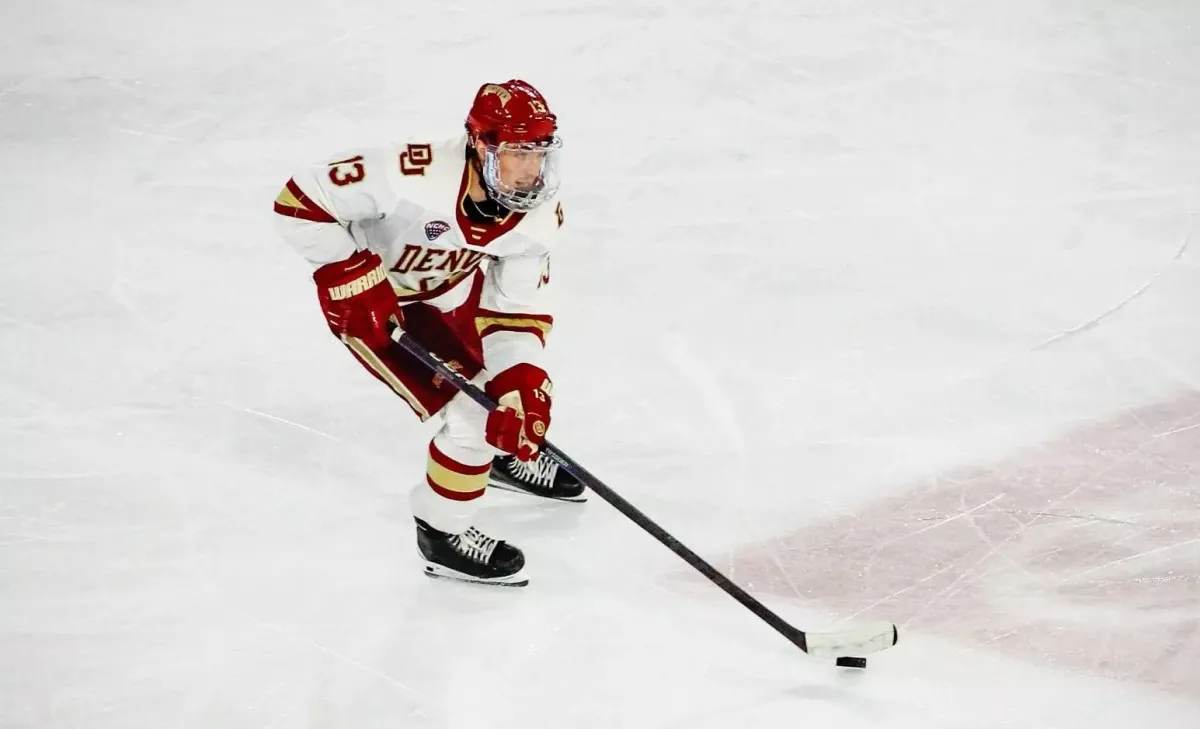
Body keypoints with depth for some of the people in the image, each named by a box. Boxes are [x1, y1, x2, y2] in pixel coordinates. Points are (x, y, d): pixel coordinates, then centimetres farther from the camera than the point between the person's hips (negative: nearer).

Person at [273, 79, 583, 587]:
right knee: (472, 410, -14)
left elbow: (517, 310, -15)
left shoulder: (539, 215, -20)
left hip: (451, 288, 7)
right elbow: (302, 202, -34)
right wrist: (353, 278, -34)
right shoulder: (414, 177, -40)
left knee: (525, 386, 19)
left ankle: (508, 454, 52)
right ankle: (442, 534, 7)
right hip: (372, 301, -7)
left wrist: (521, 387, -29)